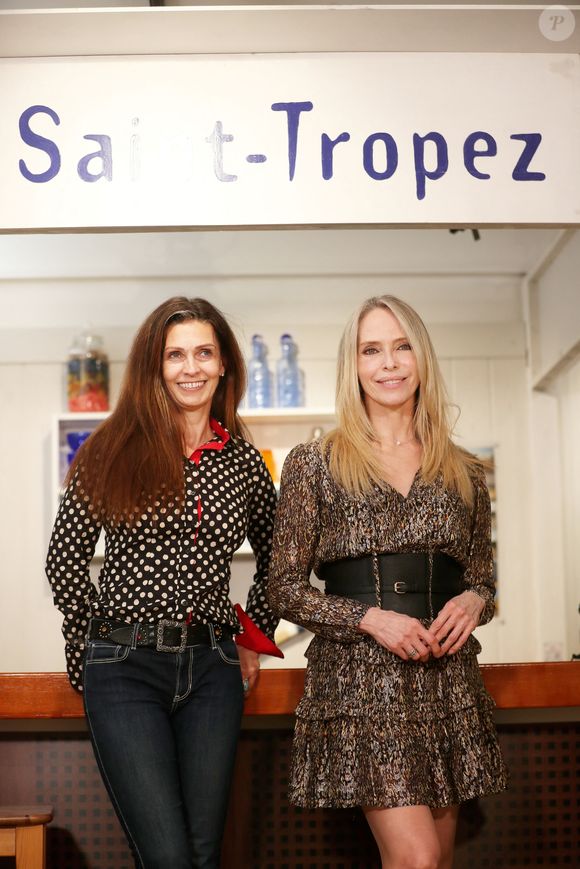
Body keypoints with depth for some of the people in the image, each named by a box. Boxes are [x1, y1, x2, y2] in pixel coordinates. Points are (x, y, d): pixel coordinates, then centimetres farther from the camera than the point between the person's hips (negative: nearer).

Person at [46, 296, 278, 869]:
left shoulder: (244, 461, 7)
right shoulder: (113, 451, -1)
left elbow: (273, 560, 22)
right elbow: (65, 559, 4)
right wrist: (95, 642, 5)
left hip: (211, 667, 3)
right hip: (125, 669, -3)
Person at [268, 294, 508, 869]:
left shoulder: (463, 472, 11)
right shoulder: (314, 464, 1)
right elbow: (284, 590, 0)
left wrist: (474, 601, -4)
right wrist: (370, 618, -13)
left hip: (448, 682, 4)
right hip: (359, 678, -4)